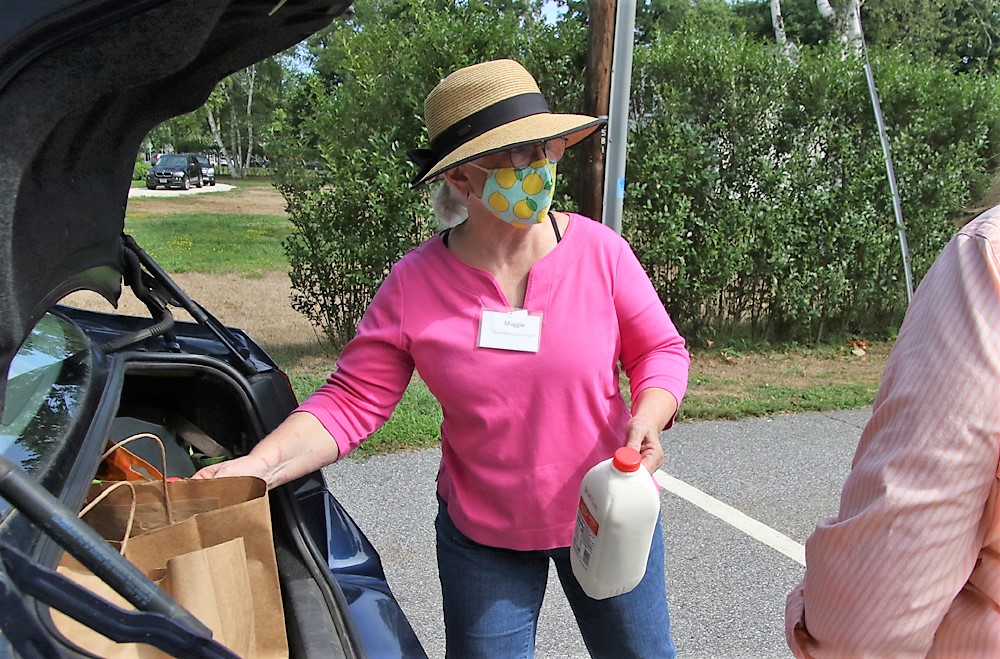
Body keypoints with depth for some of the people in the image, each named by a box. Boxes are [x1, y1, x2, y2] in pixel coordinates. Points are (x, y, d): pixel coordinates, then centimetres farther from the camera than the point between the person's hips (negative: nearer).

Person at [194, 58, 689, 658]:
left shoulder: (599, 250, -13)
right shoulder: (416, 283, -14)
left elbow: (661, 350, -3)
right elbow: (352, 401, -13)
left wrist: (648, 421, -23)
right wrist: (259, 464, -26)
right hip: (481, 537, -1)